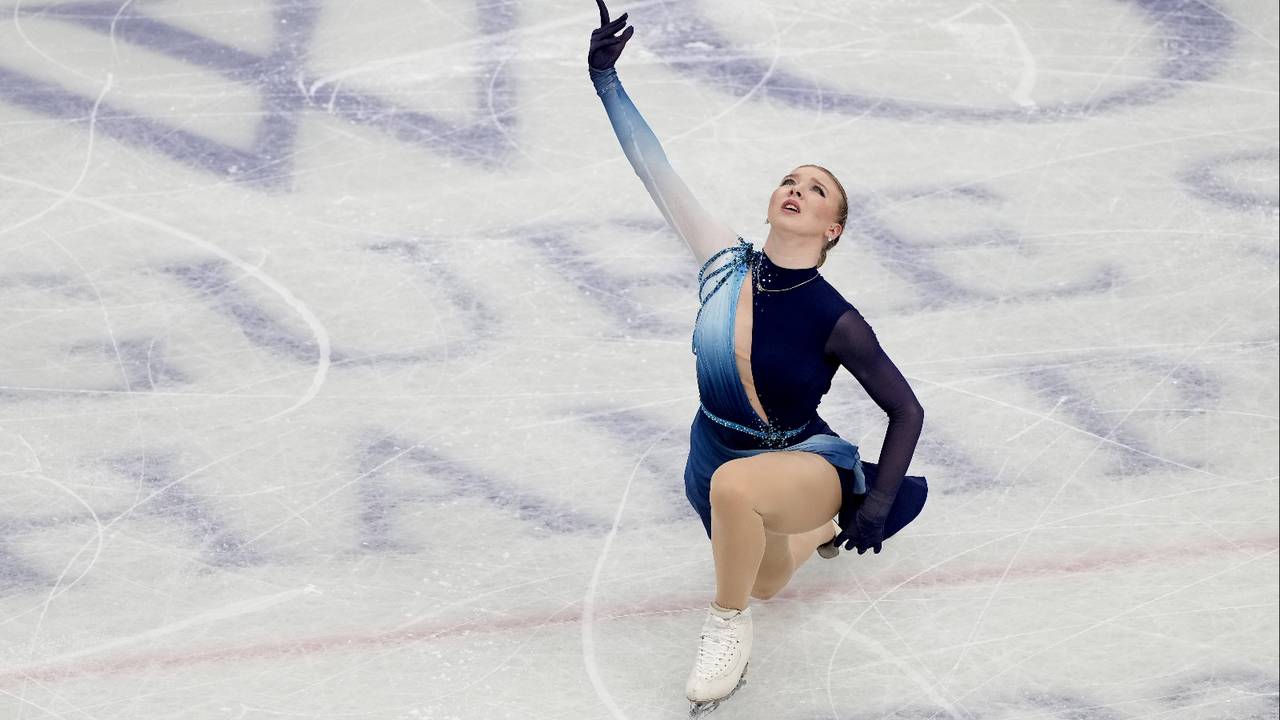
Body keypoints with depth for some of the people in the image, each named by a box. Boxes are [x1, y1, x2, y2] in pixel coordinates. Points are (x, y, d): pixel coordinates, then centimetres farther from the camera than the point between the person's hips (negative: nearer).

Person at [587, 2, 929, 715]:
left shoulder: (836, 321, -21)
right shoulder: (725, 262, -12)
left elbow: (907, 410, -11)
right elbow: (655, 170, -14)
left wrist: (876, 504, -16)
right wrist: (607, 80, -18)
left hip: (807, 464, -5)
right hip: (717, 463, 6)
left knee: (732, 482, -40)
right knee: (768, 583, 29)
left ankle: (729, 629, -18)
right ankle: (825, 521, 56)